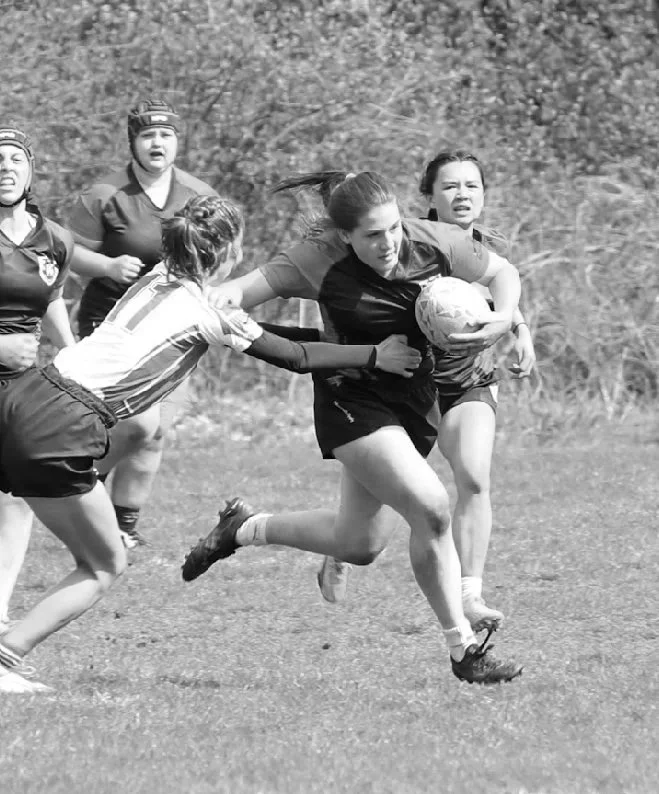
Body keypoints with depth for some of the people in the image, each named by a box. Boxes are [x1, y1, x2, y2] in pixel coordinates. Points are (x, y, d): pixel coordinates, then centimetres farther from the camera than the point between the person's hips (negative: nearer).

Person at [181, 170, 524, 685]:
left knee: (358, 546, 14)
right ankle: (464, 648, -10)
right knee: (431, 509, -23)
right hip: (352, 400, -5)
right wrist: (225, 296, -32)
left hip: (416, 404, 5)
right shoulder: (322, 262, -18)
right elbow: (262, 282, -11)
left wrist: (504, 317, -16)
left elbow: (504, 273, 3)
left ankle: (245, 528, 39)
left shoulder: (436, 244, -11)